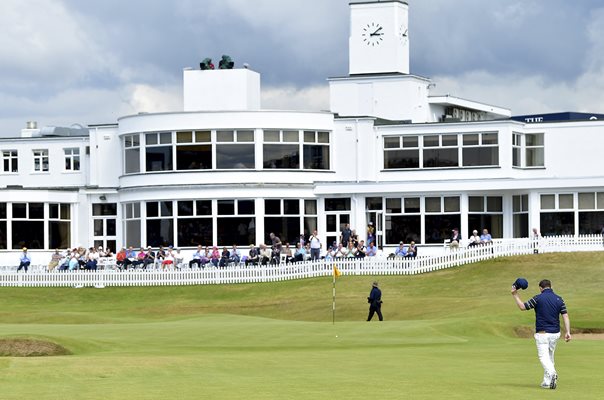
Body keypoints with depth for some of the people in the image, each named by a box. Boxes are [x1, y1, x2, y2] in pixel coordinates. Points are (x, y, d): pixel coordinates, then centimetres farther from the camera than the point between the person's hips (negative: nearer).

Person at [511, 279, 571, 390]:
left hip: (542, 333, -5)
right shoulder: (559, 299, 5)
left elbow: (522, 307, -2)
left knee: (544, 356, -8)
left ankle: (552, 373, -36)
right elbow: (565, 316, -1)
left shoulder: (538, 298, -8)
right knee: (550, 356, 18)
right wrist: (567, 332, -4)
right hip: (555, 333, 5)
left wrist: (515, 295, 10)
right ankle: (547, 382, 19)